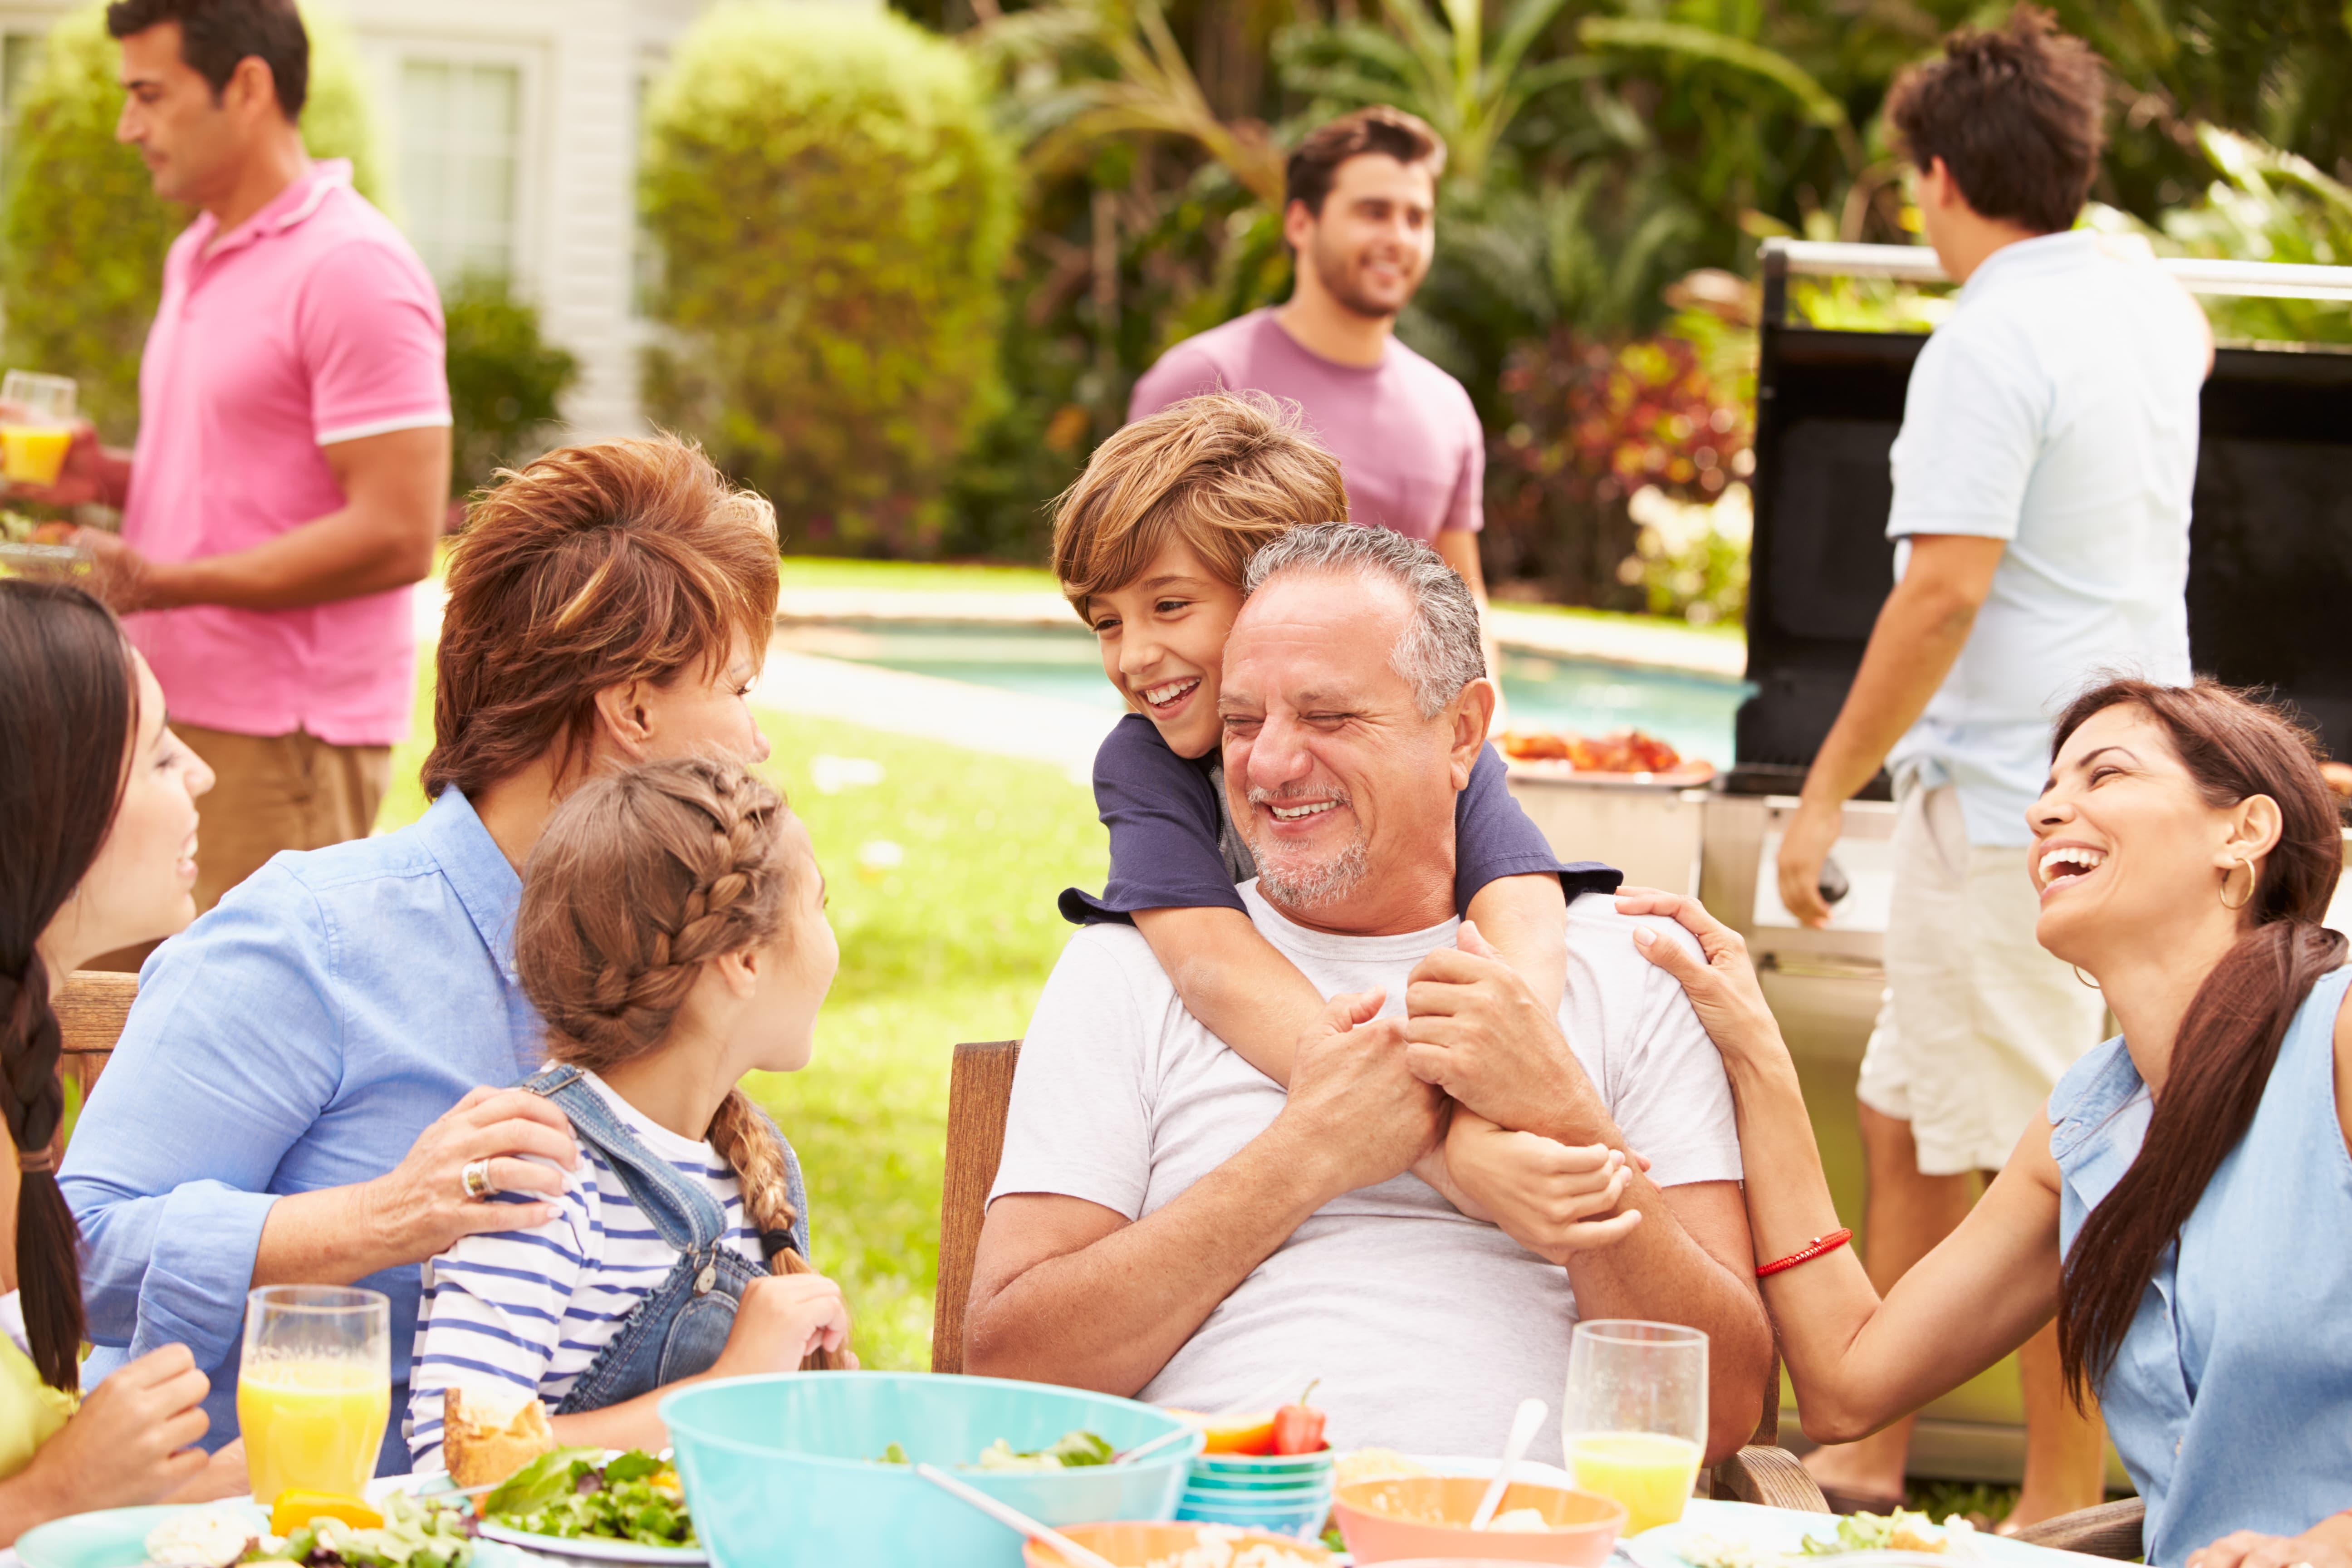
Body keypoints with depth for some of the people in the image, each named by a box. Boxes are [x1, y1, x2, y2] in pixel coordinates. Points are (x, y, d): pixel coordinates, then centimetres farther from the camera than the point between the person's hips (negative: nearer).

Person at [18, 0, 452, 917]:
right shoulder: (198, 257, 18)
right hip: (171, 712, 9)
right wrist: (109, 480, 8)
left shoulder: (353, 270, -13)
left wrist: (169, 583, -24)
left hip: (281, 738, -9)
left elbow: (396, 536, -19)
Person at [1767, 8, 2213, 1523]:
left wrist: (1828, 790, -16)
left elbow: (1946, 589, -22)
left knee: (2043, 1169, -3)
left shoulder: (1989, 344, -16)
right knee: (1908, 1119, 16)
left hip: (2011, 807, -9)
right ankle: (1869, 1455, 21)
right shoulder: (2148, 299, 11)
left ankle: (2066, 1511, 2)